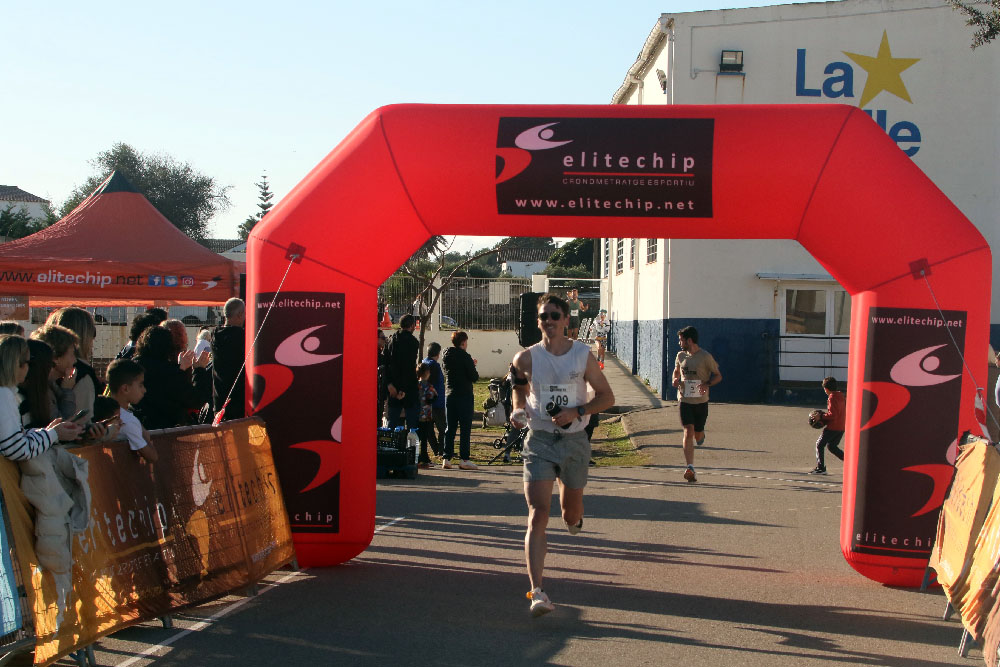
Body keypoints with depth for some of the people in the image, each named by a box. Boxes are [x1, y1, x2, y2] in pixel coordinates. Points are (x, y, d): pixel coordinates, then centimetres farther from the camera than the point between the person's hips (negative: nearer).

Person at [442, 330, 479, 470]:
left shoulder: (447, 356, 8)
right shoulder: (465, 357, -12)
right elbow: (474, 377, -13)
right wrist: (474, 370, 10)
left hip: (450, 395, 6)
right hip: (464, 396, -6)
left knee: (450, 428, 10)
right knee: (465, 428, -2)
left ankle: (447, 459, 8)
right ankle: (464, 459, -4)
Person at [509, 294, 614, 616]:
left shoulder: (583, 355, -1)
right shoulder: (526, 358, 0)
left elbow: (607, 397, 2)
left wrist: (577, 412, -13)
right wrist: (518, 411, -6)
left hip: (575, 441, 1)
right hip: (539, 441, -1)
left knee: (571, 513, 16)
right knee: (538, 516, -14)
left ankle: (573, 517, 57)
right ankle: (537, 592, -18)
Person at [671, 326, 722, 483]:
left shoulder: (705, 356, -7)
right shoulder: (681, 356, 5)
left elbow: (718, 376, 0)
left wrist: (707, 384, -20)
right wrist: (675, 380, -1)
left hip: (701, 401, -2)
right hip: (684, 400, 2)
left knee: (697, 435, 10)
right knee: (688, 432, -14)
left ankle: (701, 434, 50)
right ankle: (690, 468, -18)